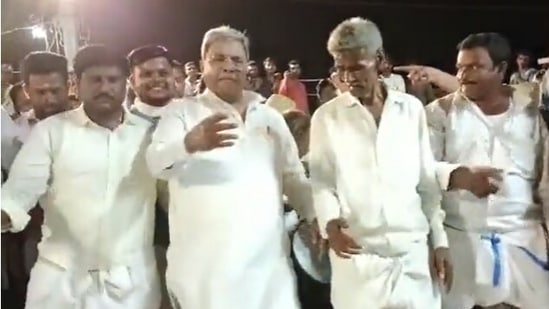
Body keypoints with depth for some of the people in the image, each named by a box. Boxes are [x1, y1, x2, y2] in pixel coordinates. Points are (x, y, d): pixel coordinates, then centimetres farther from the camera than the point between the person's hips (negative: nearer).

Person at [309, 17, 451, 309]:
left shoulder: (412, 109, 6)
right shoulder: (326, 117, 1)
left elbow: (427, 180, 8)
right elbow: (321, 182, 2)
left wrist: (439, 240, 7)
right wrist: (329, 222, -16)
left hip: (414, 248, 2)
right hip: (357, 252, -1)